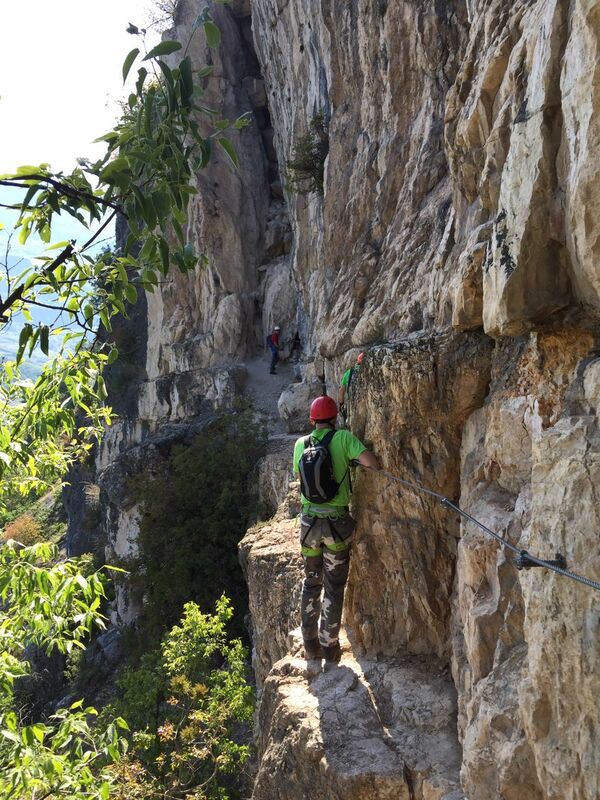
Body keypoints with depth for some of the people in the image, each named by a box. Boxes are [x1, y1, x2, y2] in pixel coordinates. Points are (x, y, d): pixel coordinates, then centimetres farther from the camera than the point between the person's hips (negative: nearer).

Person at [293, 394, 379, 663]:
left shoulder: (301, 444, 3)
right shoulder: (343, 437, -9)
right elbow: (370, 461, -20)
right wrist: (377, 467, 2)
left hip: (309, 520, 3)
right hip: (337, 523, -3)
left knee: (311, 583, 19)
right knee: (334, 587, 10)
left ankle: (310, 644, 24)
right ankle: (329, 646, 16)